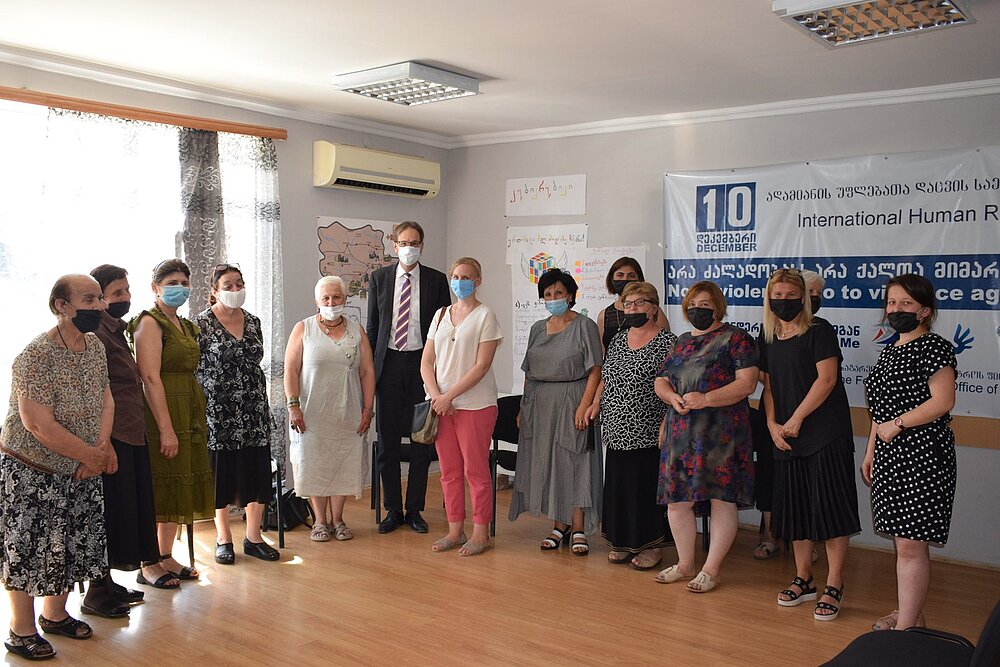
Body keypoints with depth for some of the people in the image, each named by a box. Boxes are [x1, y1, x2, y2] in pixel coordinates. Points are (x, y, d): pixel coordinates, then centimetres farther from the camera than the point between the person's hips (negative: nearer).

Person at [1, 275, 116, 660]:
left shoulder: (95, 346, -1)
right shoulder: (36, 356, -25)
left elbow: (105, 398, 3)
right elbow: (41, 427, -28)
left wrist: (102, 448, -12)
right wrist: (92, 456, -18)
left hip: (78, 471, 7)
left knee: (73, 545, 16)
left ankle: (55, 614, 36)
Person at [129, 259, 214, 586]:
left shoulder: (186, 325, 17)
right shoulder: (149, 322, -9)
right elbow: (151, 378, -17)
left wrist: (198, 420, 11)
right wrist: (166, 429, -22)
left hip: (189, 413, 9)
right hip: (161, 413, -9)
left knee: (180, 484, 12)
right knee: (159, 489, -3)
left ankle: (167, 557, 23)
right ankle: (147, 567, 8)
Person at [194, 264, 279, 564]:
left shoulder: (252, 322, 10)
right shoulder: (202, 322, -5)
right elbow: (194, 369, -6)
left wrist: (262, 408, 15)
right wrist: (201, 411, -9)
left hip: (254, 412, 5)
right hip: (218, 413, -4)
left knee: (257, 474, 5)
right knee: (221, 474, 5)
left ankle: (253, 538, 18)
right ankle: (223, 539, 20)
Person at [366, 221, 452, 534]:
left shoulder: (436, 280, 3)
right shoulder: (379, 278, 6)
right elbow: (372, 326, 8)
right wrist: (368, 368, 3)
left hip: (422, 362, -1)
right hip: (389, 363, 1)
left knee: (421, 442, 4)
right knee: (387, 442, 5)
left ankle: (414, 509, 17)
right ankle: (393, 510, 19)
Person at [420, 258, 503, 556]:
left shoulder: (485, 316, -4)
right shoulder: (441, 314, 12)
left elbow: (482, 366, -12)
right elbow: (426, 362, 9)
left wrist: (449, 396, -14)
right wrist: (436, 396, -6)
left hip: (475, 405, -5)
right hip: (441, 404, 5)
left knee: (475, 469, 1)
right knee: (449, 471, 10)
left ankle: (480, 533, 13)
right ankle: (455, 530, 21)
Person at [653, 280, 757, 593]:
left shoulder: (735, 338, -1)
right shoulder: (682, 341, 18)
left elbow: (746, 383, -12)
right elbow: (661, 381, 17)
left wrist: (706, 399, -21)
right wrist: (673, 398, -6)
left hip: (721, 432, -6)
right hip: (681, 433, 6)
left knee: (722, 499, -1)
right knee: (677, 500, 7)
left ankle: (711, 570, 12)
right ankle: (685, 564, 24)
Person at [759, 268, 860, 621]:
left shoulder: (819, 331, -7)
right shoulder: (767, 338, 11)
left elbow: (826, 379, -14)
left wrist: (796, 419, -14)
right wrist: (772, 424, -2)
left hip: (826, 433, -6)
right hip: (786, 436, 6)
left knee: (829, 507, -4)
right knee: (794, 506, 12)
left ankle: (834, 587, 6)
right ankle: (803, 580, 25)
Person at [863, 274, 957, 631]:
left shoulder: (934, 347, -10)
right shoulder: (889, 351, 15)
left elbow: (943, 401, -19)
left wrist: (897, 424, -14)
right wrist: (870, 452, 19)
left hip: (922, 456, -8)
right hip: (891, 455, 8)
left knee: (910, 544, -6)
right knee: (903, 540, 15)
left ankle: (906, 627, 1)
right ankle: (909, 613, 26)